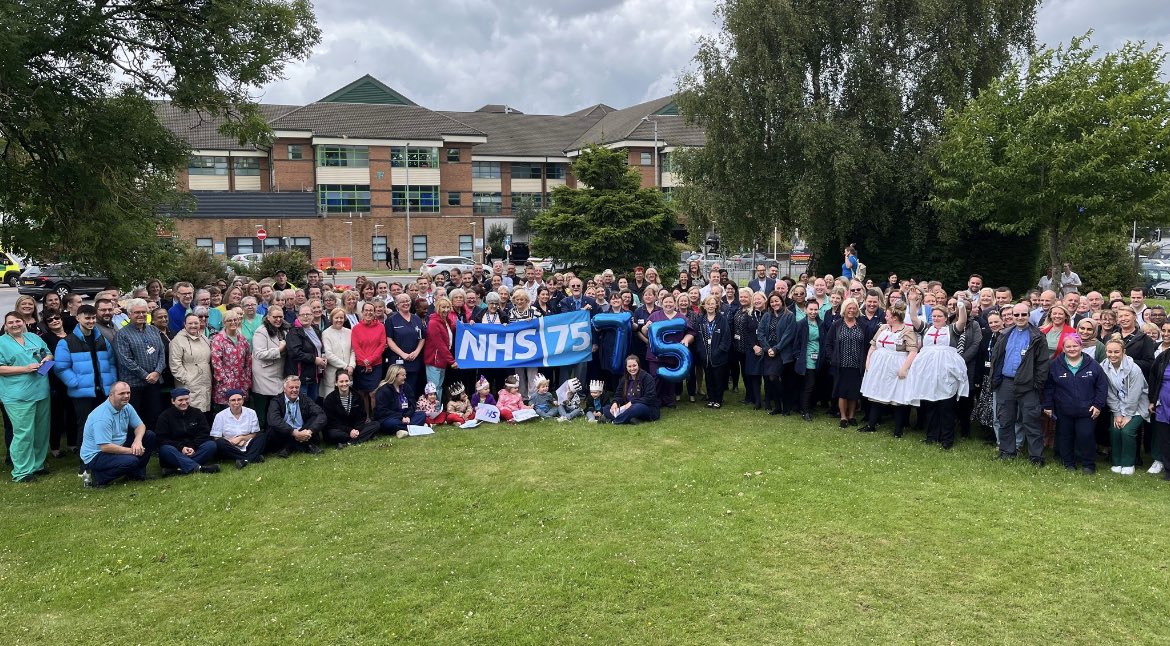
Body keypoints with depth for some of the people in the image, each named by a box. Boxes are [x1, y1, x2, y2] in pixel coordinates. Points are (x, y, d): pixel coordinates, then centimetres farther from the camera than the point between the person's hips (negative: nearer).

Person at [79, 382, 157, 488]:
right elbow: (105, 447, -30)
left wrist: (138, 440, -18)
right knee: (131, 461, -32)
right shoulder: (102, 416, -28)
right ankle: (96, 476, -11)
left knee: (150, 436, -1)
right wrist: (131, 451, -22)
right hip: (96, 455, -9)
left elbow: (140, 425, 5)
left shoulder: (126, 407, -1)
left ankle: (136, 472, 8)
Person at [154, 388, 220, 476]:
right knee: (165, 449, -34)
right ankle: (198, 468, -51)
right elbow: (161, 439, -4)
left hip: (194, 451, 2)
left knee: (211, 445, -25)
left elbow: (204, 434, 4)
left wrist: (193, 447, -14)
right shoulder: (165, 416, 6)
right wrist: (180, 448, -17)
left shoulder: (197, 413, 12)